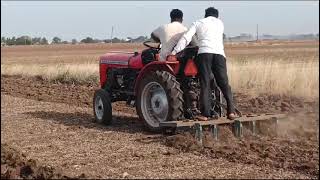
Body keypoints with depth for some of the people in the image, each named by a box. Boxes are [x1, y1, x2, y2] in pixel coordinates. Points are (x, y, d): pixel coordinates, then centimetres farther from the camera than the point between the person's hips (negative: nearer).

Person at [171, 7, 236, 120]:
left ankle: (205, 114, -9)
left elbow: (186, 38, 9)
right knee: (224, 83, 5)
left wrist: (174, 51, 7)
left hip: (204, 53, -1)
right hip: (219, 54, 1)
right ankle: (231, 111, -3)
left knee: (205, 84, -3)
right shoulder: (220, 23, 26)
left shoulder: (198, 23, 20)